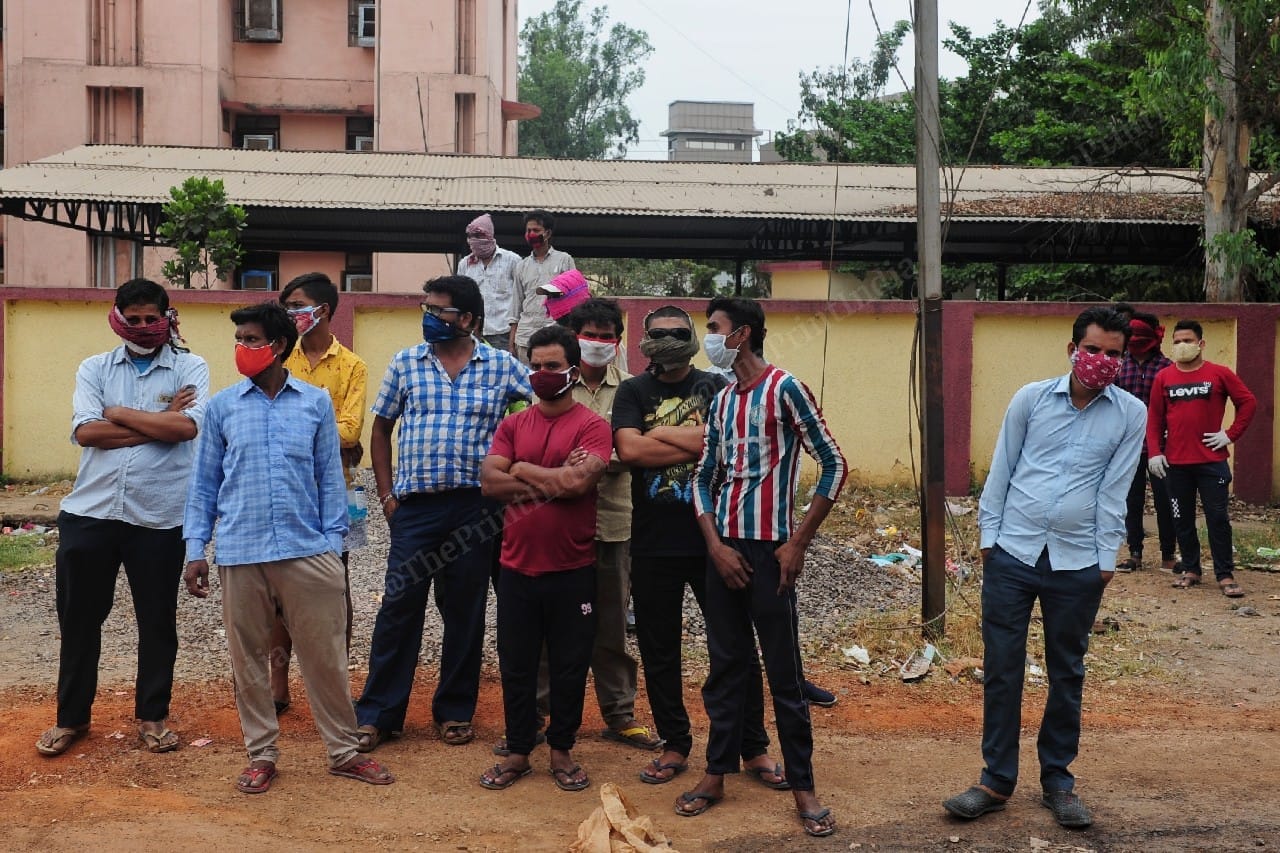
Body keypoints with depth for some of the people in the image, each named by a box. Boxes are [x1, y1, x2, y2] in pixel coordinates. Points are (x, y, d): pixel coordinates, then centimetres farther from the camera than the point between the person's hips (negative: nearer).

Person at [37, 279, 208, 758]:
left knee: (157, 621, 9)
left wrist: (119, 413, -7)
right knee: (78, 618, 11)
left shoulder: (191, 369, 1)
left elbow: (186, 426, -17)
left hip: (158, 518, -2)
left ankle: (152, 716, 27)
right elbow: (86, 432, -8)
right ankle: (71, 717, 29)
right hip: (89, 513, 2)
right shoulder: (94, 369, 8)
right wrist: (157, 424, -12)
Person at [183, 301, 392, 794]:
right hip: (240, 554, 1)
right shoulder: (222, 406, 6)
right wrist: (195, 548, 4)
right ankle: (261, 756, 24)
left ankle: (344, 752, 18)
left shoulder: (316, 403, 4)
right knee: (248, 660, 10)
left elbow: (330, 476, 7)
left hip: (307, 551, -1)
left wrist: (333, 541, 0)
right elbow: (205, 481, 9)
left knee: (326, 656, 4)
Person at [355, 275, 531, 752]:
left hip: (475, 507, 0)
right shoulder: (405, 363, 7)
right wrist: (386, 493, 4)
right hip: (414, 505, 0)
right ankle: (377, 713, 12)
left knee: (465, 612, 9)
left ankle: (455, 711, 23)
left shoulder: (502, 367, 2)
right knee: (399, 607, 1)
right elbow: (381, 429, 12)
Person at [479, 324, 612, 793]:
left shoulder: (592, 426, -5)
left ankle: (562, 750, 26)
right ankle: (518, 752, 26)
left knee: (569, 666, 9)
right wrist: (554, 479, -13)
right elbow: (489, 481, -5)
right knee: (516, 665, 12)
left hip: (572, 569, -3)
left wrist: (523, 471, -9)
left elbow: (579, 482, -21)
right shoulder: (513, 425, 8)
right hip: (517, 567, 3)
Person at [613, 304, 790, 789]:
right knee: (658, 650, 10)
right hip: (653, 544, 1)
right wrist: (695, 442, -12)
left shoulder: (716, 387, 4)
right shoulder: (633, 391, 5)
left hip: (712, 539, -1)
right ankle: (675, 745, 25)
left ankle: (754, 747, 18)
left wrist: (661, 433, -9)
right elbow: (628, 449, -13)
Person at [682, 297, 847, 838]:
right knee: (725, 666, 12)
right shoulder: (721, 401, 11)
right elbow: (704, 478, 12)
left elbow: (834, 465, -9)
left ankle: (802, 787, 11)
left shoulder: (784, 389, -8)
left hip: (769, 549, -6)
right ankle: (716, 774, 23)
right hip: (722, 547, 6)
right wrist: (716, 545, -3)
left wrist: (799, 541, -10)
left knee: (784, 673, 1)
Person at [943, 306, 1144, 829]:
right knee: (1001, 670, 4)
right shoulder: (1031, 398, 1)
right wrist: (988, 535, 3)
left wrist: (1106, 556, -1)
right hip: (1012, 554, 0)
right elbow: (1000, 471, 5)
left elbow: (1114, 491, 0)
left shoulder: (1130, 414, 1)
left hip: (1078, 565, 0)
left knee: (1067, 675, 12)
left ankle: (1057, 781, 26)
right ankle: (997, 781, 16)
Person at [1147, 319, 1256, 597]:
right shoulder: (1163, 377, 4)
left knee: (1218, 518, -1)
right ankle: (1190, 570, 21)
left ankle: (1225, 575, 7)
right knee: (1182, 519, 9)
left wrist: (1231, 434, -3)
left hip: (1212, 460, -2)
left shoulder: (1219, 373, -1)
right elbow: (1154, 418, 4)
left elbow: (1248, 402, 3)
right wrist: (1155, 452, -3)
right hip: (1175, 462, 2)